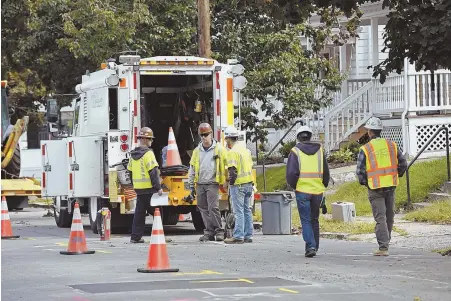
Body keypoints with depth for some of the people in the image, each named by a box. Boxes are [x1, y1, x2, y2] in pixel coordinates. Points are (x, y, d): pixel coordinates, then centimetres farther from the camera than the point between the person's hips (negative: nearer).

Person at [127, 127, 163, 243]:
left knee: (139, 212, 11)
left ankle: (135, 236, 10)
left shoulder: (133, 155, 11)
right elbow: (153, 172, -17)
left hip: (138, 188, 7)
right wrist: (158, 187, -15)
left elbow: (130, 171, 19)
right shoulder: (148, 154, -13)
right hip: (150, 188, -7)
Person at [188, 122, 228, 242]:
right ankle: (209, 232, 11)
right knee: (204, 209, 5)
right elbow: (192, 169, 16)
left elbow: (225, 166, 2)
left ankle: (219, 231, -6)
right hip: (200, 184, 5)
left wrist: (226, 182, -3)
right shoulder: (197, 151, 12)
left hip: (212, 184, -5)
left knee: (213, 208, -13)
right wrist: (191, 186, 12)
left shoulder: (219, 149, 1)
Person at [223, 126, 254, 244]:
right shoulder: (246, 149, 14)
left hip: (238, 185, -8)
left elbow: (233, 170, -20)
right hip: (249, 183, 8)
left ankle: (238, 236, -6)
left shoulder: (233, 152, -13)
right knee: (247, 210, 12)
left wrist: (231, 181, -8)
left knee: (238, 211, -6)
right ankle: (248, 235, 14)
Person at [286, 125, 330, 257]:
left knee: (306, 220, -1)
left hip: (302, 191, -4)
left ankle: (310, 246, -15)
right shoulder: (320, 151, 9)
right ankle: (315, 247, 19)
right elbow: (326, 173, 13)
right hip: (317, 191, 4)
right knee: (314, 220, 14)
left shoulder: (295, 151, -4)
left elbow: (291, 173, -10)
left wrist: (293, 186, 6)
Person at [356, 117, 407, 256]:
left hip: (375, 188, -3)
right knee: (389, 216, 17)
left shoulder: (365, 149, -7)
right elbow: (403, 164, 5)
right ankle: (386, 240, 30)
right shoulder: (391, 145, 5)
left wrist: (364, 182, 9)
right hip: (391, 186, 4)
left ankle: (383, 247, -11)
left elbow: (360, 171, -9)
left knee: (380, 217, -4)